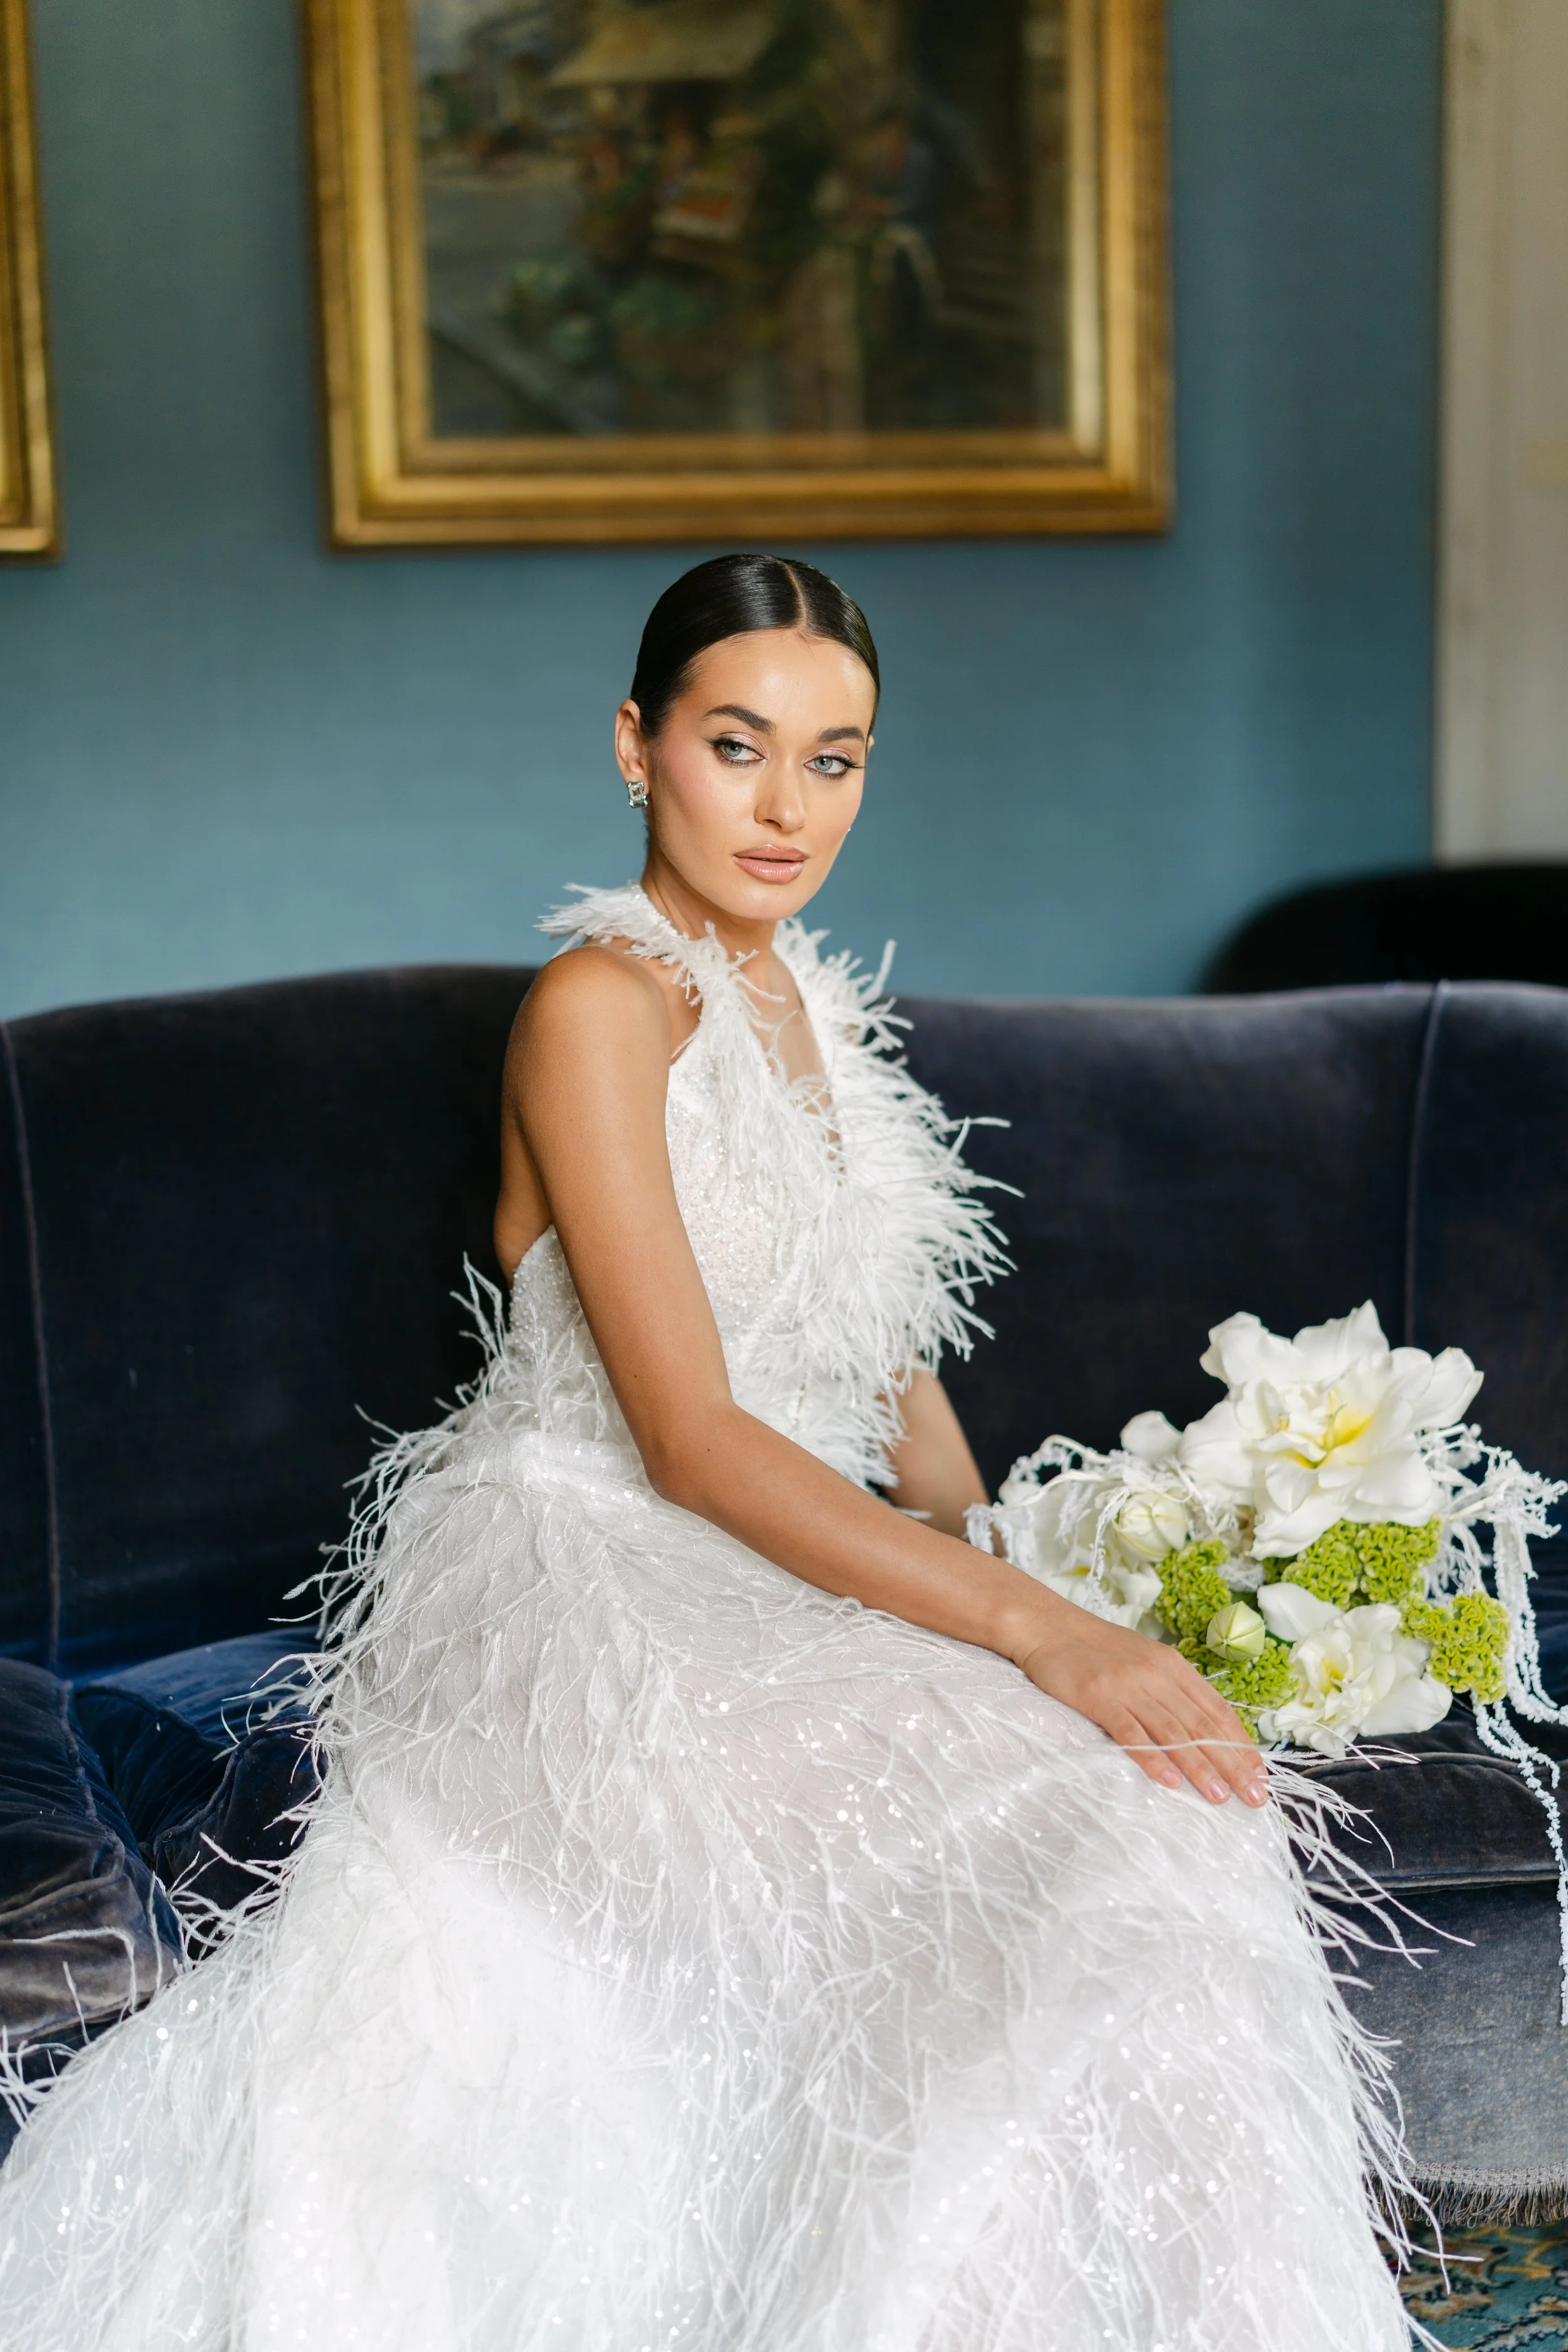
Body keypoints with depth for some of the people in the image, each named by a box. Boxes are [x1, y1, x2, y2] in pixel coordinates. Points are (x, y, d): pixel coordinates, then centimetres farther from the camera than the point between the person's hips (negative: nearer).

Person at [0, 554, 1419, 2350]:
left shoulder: (810, 997, 14)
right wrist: (1032, 1630, -27)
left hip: (801, 1565, 8)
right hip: (595, 1583, -7)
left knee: (1136, 1805, -18)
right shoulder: (600, 1005, -12)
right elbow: (690, 1436, -20)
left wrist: (1021, 1567, 1)